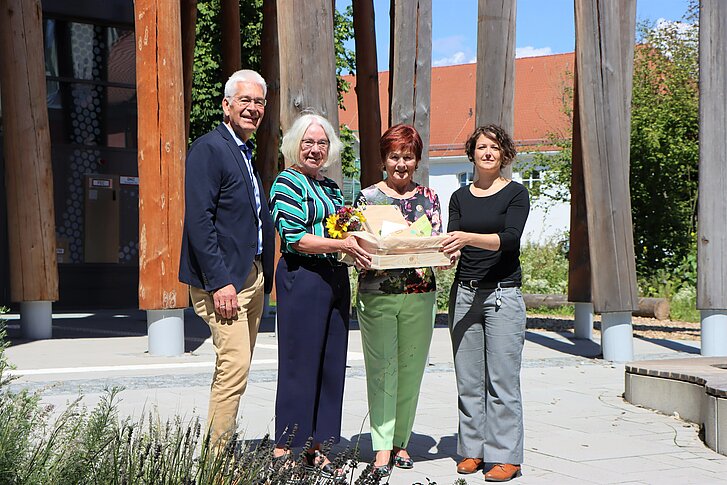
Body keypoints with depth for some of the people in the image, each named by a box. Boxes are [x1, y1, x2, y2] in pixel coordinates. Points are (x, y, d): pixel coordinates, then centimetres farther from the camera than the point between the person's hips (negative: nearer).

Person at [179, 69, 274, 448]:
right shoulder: (209, 148, -9)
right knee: (234, 368, -12)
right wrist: (219, 281, -21)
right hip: (223, 278, -9)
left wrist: (265, 278, 14)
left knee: (232, 369, 11)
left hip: (253, 277, 9)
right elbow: (199, 219, -17)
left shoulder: (250, 154, 19)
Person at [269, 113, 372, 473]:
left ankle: (316, 447, 14)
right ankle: (284, 450, 2)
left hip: (336, 278, 8)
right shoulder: (288, 182, -4)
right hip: (302, 277, -8)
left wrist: (359, 240, 6)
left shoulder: (331, 187, 20)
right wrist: (342, 245, -21)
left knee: (331, 363, 7)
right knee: (299, 362, -5)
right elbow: (294, 238, -14)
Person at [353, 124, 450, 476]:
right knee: (382, 370, -2)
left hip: (419, 293, 2)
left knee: (411, 370, 6)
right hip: (376, 295, -2)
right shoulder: (367, 197, 5)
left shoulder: (428, 198, 10)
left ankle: (400, 441, 19)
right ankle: (383, 446, 4)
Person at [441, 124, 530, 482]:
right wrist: (445, 249, -20)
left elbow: (510, 239, -14)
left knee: (502, 380, -5)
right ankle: (473, 450, 15)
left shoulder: (515, 193, 1)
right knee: (468, 380, 6)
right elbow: (452, 243, 4)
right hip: (464, 292, 4)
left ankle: (505, 456, 1)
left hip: (503, 294, -4)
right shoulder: (460, 197, 13)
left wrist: (468, 237, -28)